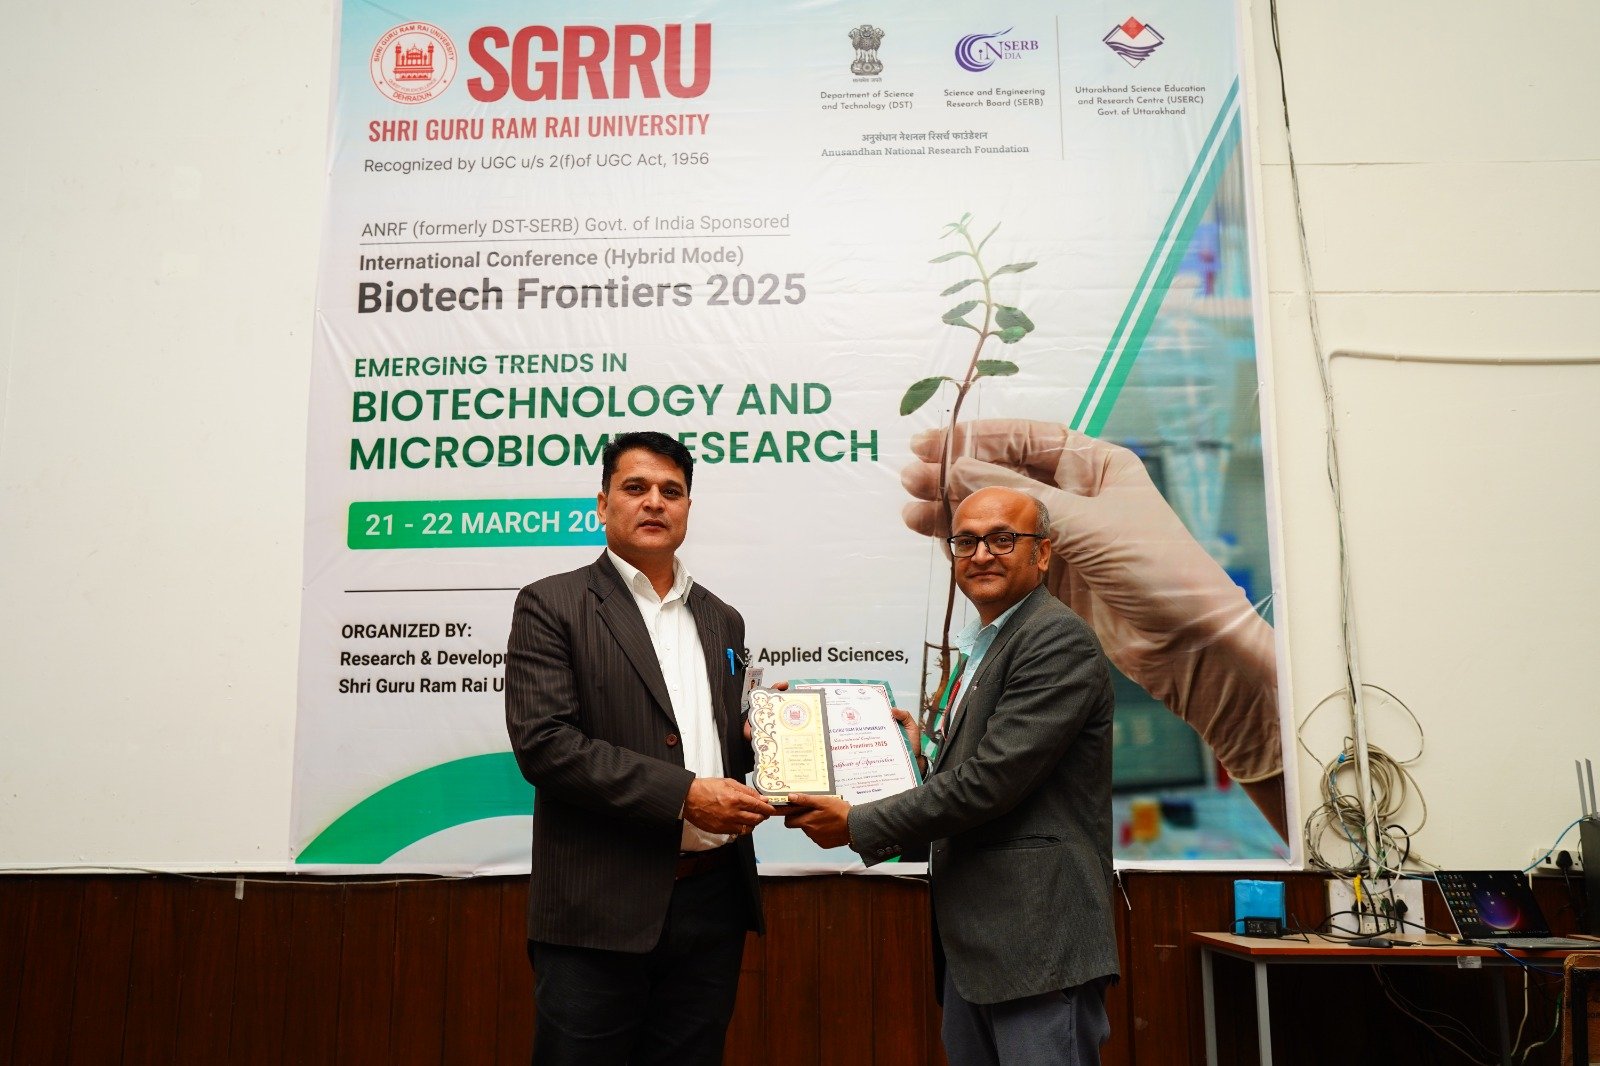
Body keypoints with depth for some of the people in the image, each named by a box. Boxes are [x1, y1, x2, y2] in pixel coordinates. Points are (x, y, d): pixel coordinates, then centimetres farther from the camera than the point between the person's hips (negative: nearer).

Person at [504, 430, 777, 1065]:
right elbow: (543, 743, -14)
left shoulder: (721, 621, 15)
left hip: (713, 900, 5)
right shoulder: (551, 605, -2)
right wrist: (683, 794, -18)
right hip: (601, 910, -5)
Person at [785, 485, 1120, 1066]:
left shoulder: (1059, 639, -13)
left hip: (1039, 948, -9)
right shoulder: (983, 647, 18)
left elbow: (991, 779, -20)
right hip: (972, 942, 9)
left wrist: (859, 825, -13)